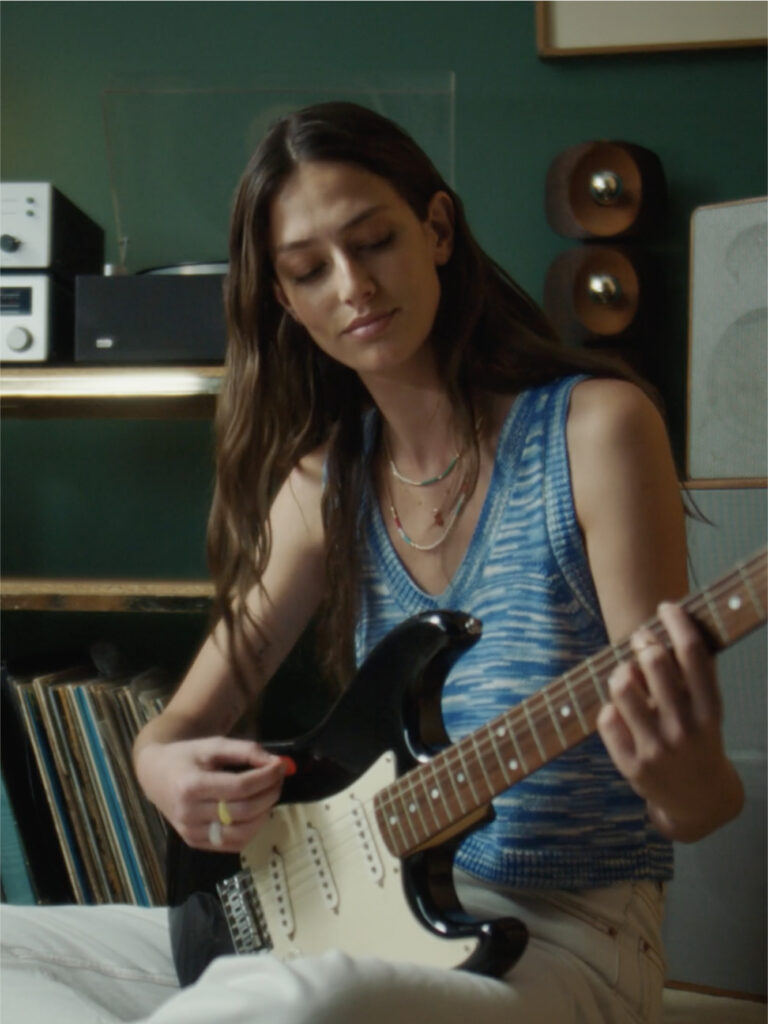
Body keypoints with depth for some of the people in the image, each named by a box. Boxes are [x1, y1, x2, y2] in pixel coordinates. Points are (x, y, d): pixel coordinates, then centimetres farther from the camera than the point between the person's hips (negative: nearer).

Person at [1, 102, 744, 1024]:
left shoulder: (593, 428, -9)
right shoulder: (325, 480, 7)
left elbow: (694, 808, -10)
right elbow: (186, 718, 12)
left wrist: (684, 778, -35)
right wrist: (165, 766, -13)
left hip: (563, 941, -6)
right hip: (373, 918, 7)